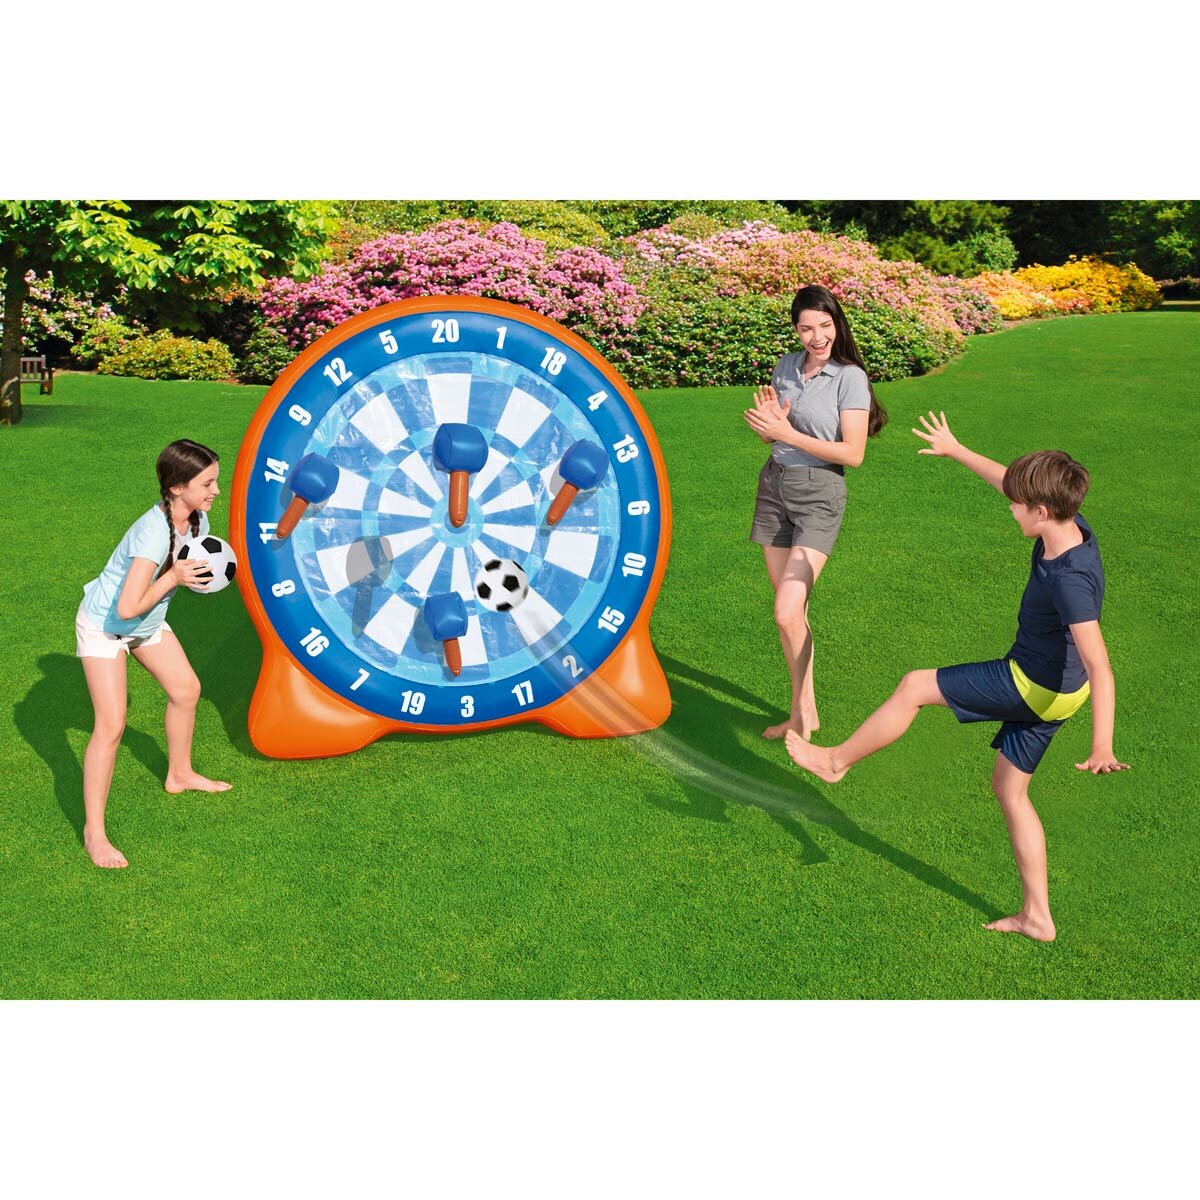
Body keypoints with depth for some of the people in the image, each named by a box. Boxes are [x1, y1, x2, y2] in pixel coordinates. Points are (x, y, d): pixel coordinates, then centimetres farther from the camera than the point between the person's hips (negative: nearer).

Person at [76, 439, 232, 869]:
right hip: (104, 625, -8)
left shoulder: (197, 519, -11)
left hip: (148, 623, 8)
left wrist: (201, 571, -16)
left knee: (186, 689, 17)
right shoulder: (153, 532, -36)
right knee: (111, 725, -13)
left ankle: (180, 774, 41)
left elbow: (191, 570, 6)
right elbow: (128, 607, -39)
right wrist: (173, 577, -29)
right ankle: (93, 831, -2)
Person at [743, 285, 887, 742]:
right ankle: (802, 712, 22)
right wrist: (769, 422, -9)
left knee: (787, 613, -15)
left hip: (818, 495, -6)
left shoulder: (850, 377, -11)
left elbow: (853, 454, -17)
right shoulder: (787, 366, 6)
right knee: (791, 610, 10)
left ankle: (804, 708, 7)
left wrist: (788, 433, -20)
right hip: (773, 486, 6)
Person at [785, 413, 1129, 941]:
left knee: (914, 686, -1)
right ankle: (1036, 916, 23)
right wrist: (956, 451, 20)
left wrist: (1102, 745, -39)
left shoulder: (1070, 580, -30)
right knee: (1009, 788, 16)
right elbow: (1006, 480, 13)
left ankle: (837, 760, 19)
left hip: (1034, 687, -10)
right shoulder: (1070, 528, -5)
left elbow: (1100, 668, -34)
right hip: (1044, 687, 10)